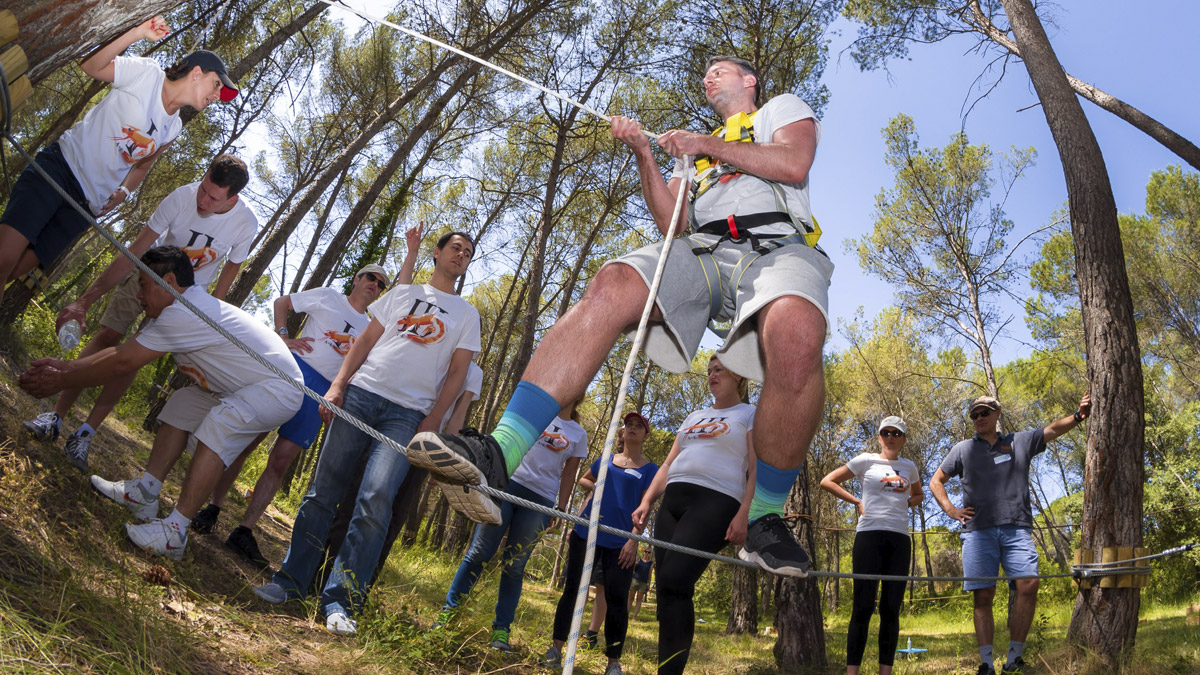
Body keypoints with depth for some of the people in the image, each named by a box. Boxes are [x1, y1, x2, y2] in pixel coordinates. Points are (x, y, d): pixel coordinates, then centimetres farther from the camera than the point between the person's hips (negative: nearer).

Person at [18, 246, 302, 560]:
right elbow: (123, 350, 13)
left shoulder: (185, 313, -22)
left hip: (280, 389, -11)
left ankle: (176, 531, -27)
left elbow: (123, 363, -18)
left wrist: (61, 381, -7)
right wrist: (66, 366, 10)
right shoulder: (186, 309, 9)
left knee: (218, 428, -29)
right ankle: (145, 492, 12)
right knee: (182, 405, 13)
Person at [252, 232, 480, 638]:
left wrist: (431, 423, -4)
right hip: (361, 393, 2)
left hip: (408, 414, -2)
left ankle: (341, 601, -11)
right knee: (323, 489, 0)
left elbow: (456, 374, 7)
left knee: (375, 499, -16)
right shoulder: (403, 293, 20)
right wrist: (337, 384, 0)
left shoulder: (467, 315, 16)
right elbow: (365, 340, 14)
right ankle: (291, 581, 10)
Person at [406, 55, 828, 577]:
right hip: (704, 253, 4)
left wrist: (707, 146, 6)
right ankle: (498, 455, -41)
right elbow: (672, 225, 21)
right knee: (611, 286, -28)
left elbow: (794, 164, 3)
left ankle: (765, 516, -21)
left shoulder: (784, 107, 28)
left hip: (777, 246, -3)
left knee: (795, 333, -40)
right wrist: (645, 156, 12)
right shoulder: (694, 150, 38)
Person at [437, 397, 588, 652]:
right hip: (508, 482, 0)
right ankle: (449, 611, 6)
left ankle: (501, 630, 8)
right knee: (480, 553, -2)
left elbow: (569, 474, 11)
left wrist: (560, 508, 4)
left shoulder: (579, 435, 12)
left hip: (541, 499, 0)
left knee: (514, 567, 2)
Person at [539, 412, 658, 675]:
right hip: (586, 533, 3)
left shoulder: (650, 469, 5)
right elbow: (583, 479, 30)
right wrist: (594, 486, 8)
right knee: (572, 589, 2)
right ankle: (555, 649, 10)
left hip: (620, 542, -3)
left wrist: (634, 539, -14)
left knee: (616, 598, -6)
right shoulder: (605, 460, 14)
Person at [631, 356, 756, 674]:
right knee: (668, 588, -2)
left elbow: (757, 470, -3)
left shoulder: (751, 414, 9)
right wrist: (647, 501, 13)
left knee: (673, 582, -20)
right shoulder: (694, 416, 27)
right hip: (673, 503, 6)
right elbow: (669, 464, 25)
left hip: (716, 503, -6)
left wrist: (743, 515, -15)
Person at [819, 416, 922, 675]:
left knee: (891, 608, 3)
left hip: (900, 538, 4)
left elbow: (918, 494, 35)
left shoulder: (909, 467, 17)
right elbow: (827, 481, 7)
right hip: (870, 534, -4)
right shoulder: (866, 461, 5)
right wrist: (856, 501, 0)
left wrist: (906, 503, 13)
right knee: (863, 606, -7)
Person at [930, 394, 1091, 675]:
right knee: (983, 596, -4)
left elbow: (1053, 429, 4)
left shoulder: (1020, 442, 17)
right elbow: (935, 482, 19)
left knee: (1028, 586, -15)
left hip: (1016, 529, 0)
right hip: (978, 531, 0)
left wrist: (1078, 416, -12)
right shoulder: (963, 449, 15)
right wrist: (951, 510, 7)